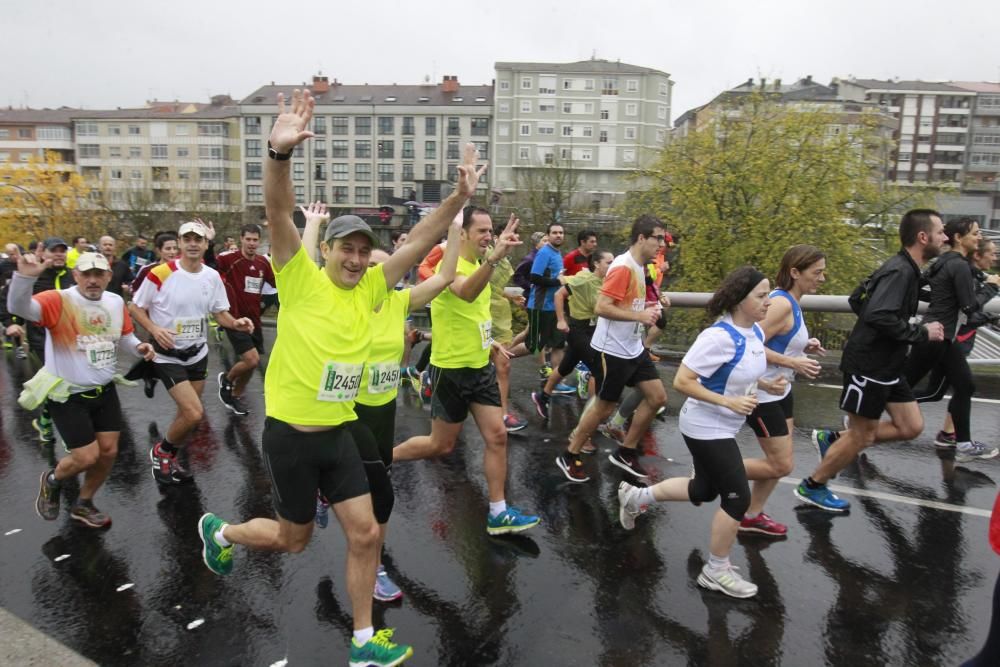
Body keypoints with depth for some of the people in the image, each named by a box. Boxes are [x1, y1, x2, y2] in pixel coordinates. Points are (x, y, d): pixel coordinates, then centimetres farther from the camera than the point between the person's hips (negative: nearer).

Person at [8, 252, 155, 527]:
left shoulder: (116, 302, 1)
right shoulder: (58, 300, -18)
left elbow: (124, 337, 14)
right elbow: (18, 307, -35)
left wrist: (139, 347, -7)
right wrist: (25, 277, -53)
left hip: (104, 391, 6)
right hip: (67, 396, -6)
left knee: (109, 451, 8)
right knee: (87, 457, -4)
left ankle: (83, 504, 33)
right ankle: (52, 481, 32)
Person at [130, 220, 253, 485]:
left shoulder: (213, 277, -1)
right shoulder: (159, 274, -16)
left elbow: (220, 313, 6)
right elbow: (136, 308, -7)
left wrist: (235, 323, -16)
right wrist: (154, 329, -25)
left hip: (198, 354, 6)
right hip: (168, 356, -6)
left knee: (187, 412, 15)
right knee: (194, 414, -15)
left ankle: (172, 456, 40)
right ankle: (161, 452, 12)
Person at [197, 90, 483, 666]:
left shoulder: (371, 290, 1)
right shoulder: (301, 279, -12)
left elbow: (419, 242, -3)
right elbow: (280, 214, -26)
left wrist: (460, 197, -13)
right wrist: (280, 153, -42)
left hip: (339, 432, 5)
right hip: (291, 434, -5)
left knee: (366, 533, 5)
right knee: (294, 539, 14)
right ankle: (219, 531, 46)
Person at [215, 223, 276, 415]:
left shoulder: (263, 263, 4)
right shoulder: (230, 259, -14)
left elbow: (277, 284, 16)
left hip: (254, 320, 7)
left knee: (252, 363, 13)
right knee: (252, 359, -16)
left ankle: (236, 396, 36)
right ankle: (226, 379, 15)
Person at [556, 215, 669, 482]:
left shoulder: (637, 267, 11)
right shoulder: (623, 267, -19)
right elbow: (601, 307, -25)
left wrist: (648, 308, 7)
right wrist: (640, 316, -24)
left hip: (633, 348, 10)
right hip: (612, 351, -9)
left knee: (658, 397, 9)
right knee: (604, 408, 1)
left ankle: (625, 453, 22)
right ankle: (569, 457, 19)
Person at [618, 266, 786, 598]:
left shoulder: (755, 333, 1)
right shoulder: (720, 337, -27)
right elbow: (681, 381, -27)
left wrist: (767, 385, -2)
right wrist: (729, 402, -28)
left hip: (722, 427, 9)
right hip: (706, 428, -9)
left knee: (704, 490, 21)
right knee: (738, 497, -1)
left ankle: (636, 496, 36)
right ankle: (716, 572, 19)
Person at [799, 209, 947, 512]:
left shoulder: (905, 269, 10)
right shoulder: (900, 271, -20)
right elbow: (880, 316, -33)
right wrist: (922, 333, -21)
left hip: (886, 366, 10)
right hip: (868, 367, -10)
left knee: (911, 427, 12)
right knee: (861, 436, 2)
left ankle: (832, 440, 21)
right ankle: (811, 487, 19)